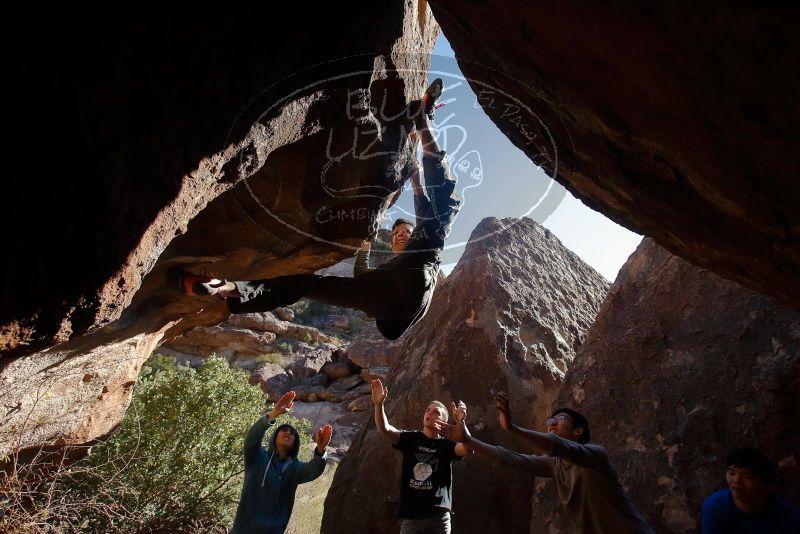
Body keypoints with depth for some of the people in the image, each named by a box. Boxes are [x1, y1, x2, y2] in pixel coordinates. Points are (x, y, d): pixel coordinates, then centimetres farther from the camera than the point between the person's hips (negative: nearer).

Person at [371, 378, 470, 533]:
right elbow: (385, 429, -10)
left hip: (439, 516, 0)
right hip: (410, 516, 1)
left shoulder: (446, 444, 2)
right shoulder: (411, 438, 5)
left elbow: (467, 449, -18)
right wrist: (379, 404, -27)